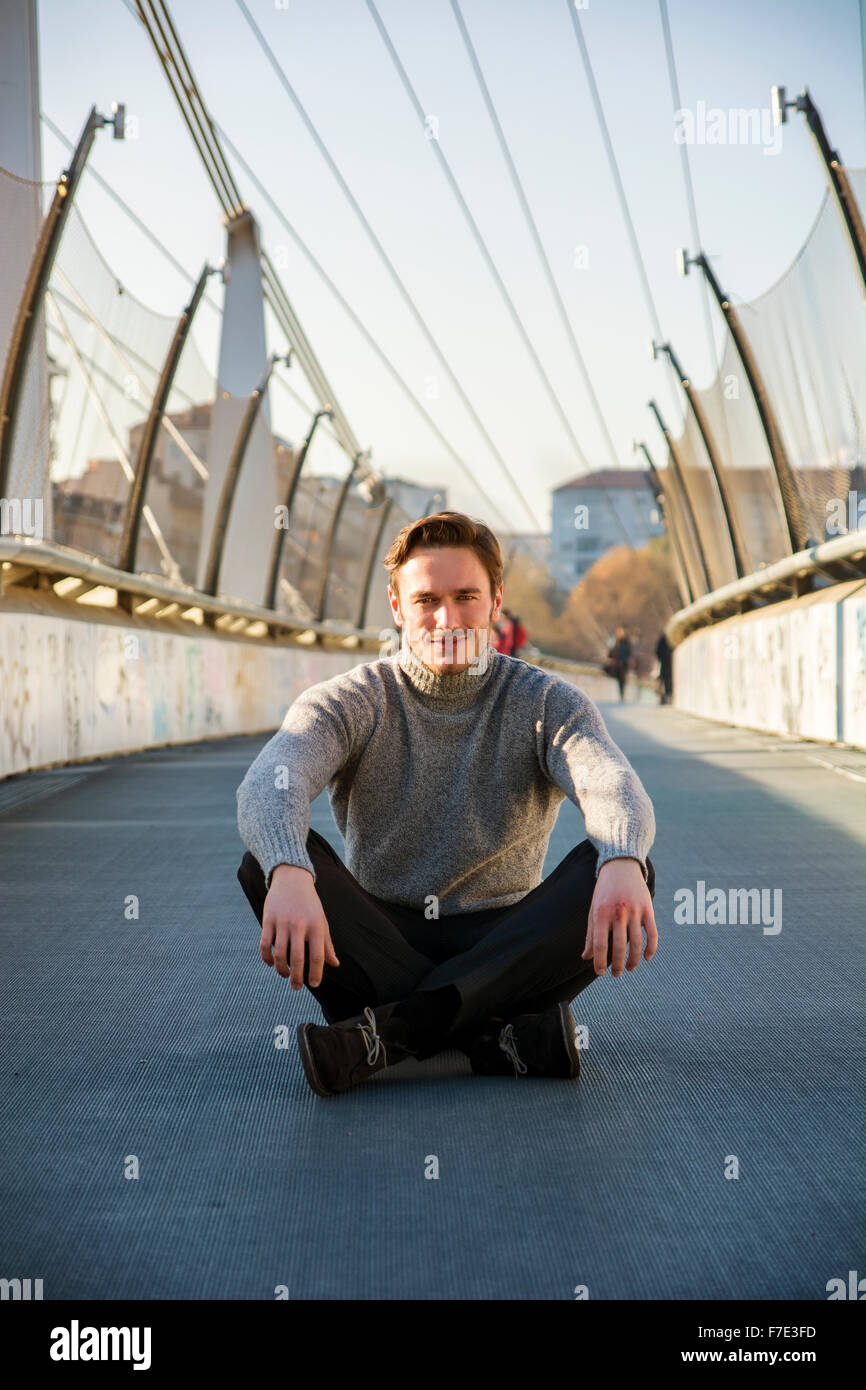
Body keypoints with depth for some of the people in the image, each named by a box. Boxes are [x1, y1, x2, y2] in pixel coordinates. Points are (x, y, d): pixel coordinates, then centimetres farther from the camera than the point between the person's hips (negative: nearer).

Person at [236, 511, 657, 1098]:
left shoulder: (546, 702, 1)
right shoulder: (351, 702, -1)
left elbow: (613, 787, -21)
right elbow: (270, 784, -22)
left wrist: (621, 865, -47)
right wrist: (289, 875, -47)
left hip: (502, 942, 0)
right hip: (383, 943, 0)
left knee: (619, 874, -27)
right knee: (269, 858, -26)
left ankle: (389, 1030, -34)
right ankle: (509, 1036, -33)